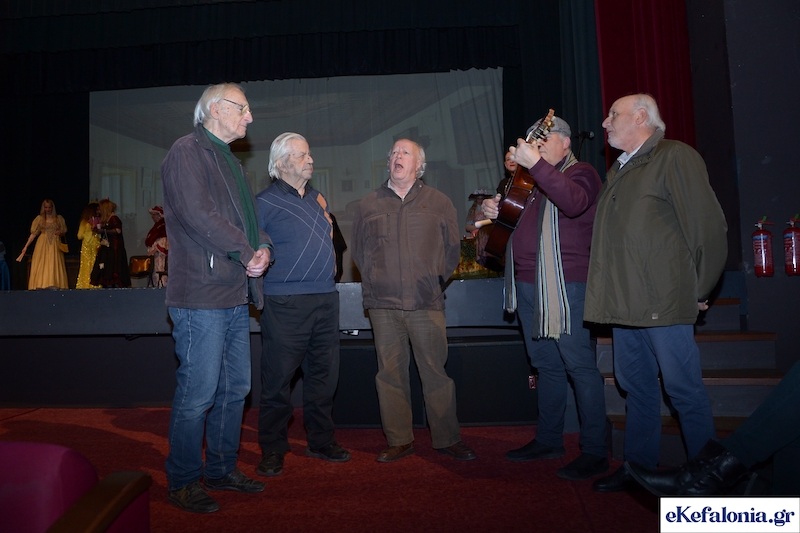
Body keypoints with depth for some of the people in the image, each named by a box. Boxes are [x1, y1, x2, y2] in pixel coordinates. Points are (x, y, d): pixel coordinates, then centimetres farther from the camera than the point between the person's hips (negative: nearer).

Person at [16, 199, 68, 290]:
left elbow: (64, 232, 14)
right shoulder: (39, 218, 7)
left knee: (54, 267, -6)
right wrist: (26, 246, 0)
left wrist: (60, 233, -10)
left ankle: (54, 288, -8)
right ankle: (41, 288, -6)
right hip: (42, 245, 0)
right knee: (41, 267, -5)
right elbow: (33, 234, 6)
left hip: (55, 246, 0)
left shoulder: (59, 218, 9)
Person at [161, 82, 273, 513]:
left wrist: (264, 247, -1)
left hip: (236, 296, 9)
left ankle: (222, 470, 28)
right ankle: (183, 482, 16)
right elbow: (198, 215, -18)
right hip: (202, 296, -9)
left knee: (235, 389, 13)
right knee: (198, 393, -2)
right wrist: (246, 253, -14)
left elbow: (248, 216, 19)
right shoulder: (187, 152, -5)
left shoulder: (230, 161, 23)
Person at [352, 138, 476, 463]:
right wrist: (375, 281, 9)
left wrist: (436, 281, 7)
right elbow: (358, 250, 17)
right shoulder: (368, 205, 12)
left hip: (426, 303, -1)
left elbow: (453, 248, 12)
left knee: (436, 372, 1)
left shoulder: (439, 203, 9)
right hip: (383, 304, 2)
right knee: (390, 373, 5)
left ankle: (448, 439, 15)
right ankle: (399, 441, 16)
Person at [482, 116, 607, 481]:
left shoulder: (580, 173, -1)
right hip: (527, 285, 8)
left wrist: (535, 163, -26)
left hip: (564, 285, -8)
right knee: (546, 365, 14)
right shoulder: (530, 182, 23)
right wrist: (494, 210, 11)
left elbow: (574, 203, -24)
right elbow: (515, 221, 31)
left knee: (579, 365, -6)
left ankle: (595, 452, 3)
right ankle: (548, 440, 25)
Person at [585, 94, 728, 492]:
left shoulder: (675, 157, -4)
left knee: (684, 391, 2)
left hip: (663, 303, -7)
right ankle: (639, 466, 27)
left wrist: (698, 291, -5)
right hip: (625, 305, 8)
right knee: (637, 387, 15)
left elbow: (708, 225, -9)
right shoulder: (617, 171, 20)